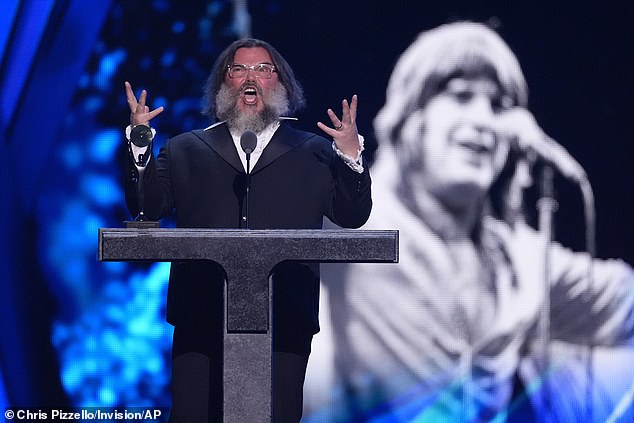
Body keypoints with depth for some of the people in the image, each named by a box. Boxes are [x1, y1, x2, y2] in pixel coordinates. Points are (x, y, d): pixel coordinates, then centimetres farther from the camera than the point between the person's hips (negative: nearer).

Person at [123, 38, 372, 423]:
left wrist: (351, 156, -10)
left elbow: (353, 216, 6)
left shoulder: (315, 153, 15)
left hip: (285, 321, 0)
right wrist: (140, 145, -6)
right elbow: (148, 207, 7)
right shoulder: (184, 151, 18)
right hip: (202, 316, 1)